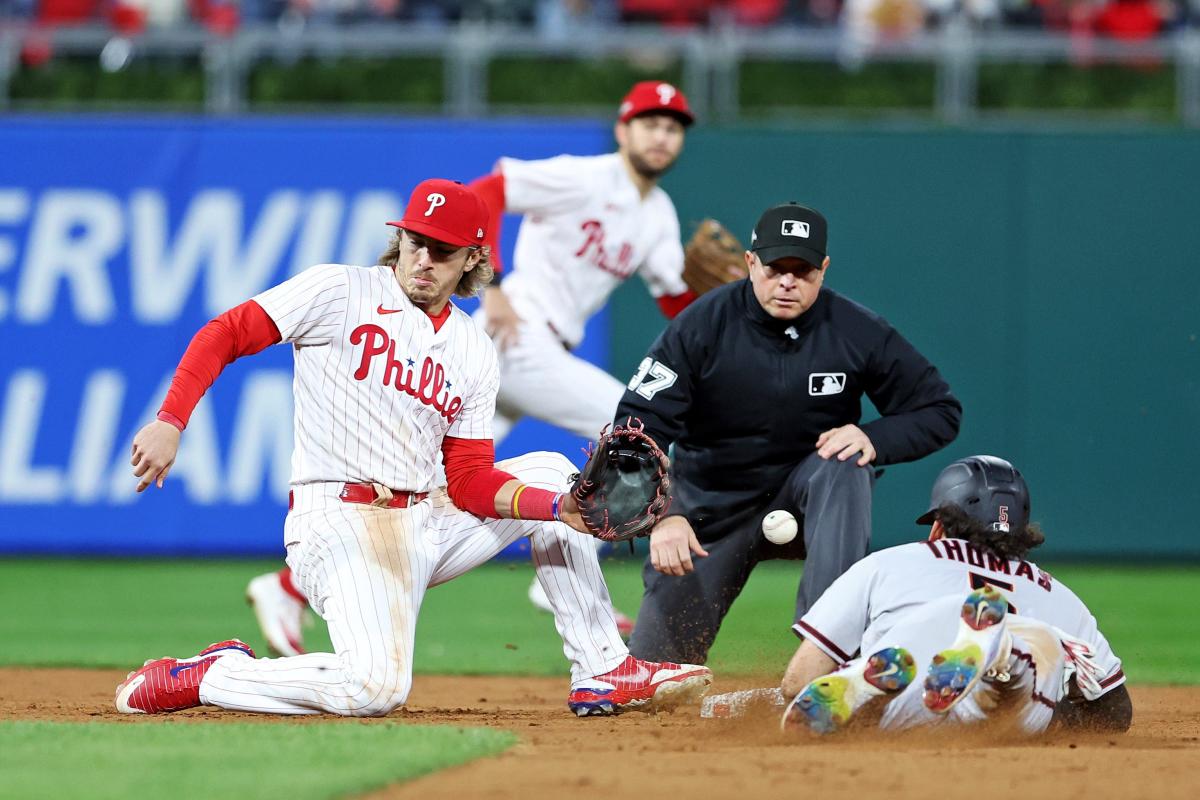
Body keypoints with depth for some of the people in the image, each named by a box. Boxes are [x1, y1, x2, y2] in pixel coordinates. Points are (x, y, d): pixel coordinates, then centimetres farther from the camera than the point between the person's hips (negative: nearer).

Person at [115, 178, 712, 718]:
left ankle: (602, 675, 6)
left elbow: (471, 484, 8)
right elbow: (224, 336, -6)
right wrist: (169, 423, -21)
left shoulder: (474, 353, 14)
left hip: (427, 526, 7)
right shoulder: (340, 291, -2)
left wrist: (564, 508, -9)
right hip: (338, 519, -7)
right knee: (377, 688, -30)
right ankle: (206, 677, -9)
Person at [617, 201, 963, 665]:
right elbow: (636, 430, -19)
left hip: (807, 497, 0)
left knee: (843, 466, -35)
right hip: (713, 512, 0)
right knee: (652, 670, -7)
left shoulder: (857, 332, -13)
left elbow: (941, 412, -7)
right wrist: (662, 516, -34)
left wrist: (874, 440, -27)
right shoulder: (702, 326, -16)